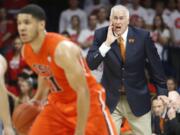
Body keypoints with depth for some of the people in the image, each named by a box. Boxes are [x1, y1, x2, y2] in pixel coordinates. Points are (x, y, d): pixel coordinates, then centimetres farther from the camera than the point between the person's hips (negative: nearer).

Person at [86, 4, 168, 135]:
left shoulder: (142, 36, -8)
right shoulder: (101, 35, -6)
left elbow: (155, 64, 1)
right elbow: (90, 64, -13)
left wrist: (162, 90, 2)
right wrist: (107, 44, -22)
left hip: (137, 98, 0)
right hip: (111, 98, 0)